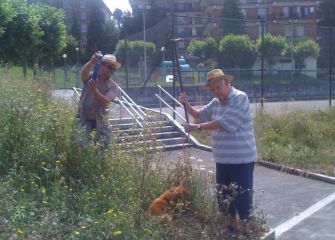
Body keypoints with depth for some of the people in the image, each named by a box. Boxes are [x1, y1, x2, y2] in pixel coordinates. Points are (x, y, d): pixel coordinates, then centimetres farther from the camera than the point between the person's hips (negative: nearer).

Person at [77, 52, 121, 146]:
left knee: (105, 144, 4)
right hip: (84, 119, -1)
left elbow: (105, 101, -21)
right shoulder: (90, 77, -3)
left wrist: (94, 90, -39)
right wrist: (91, 62, -50)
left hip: (100, 120, 1)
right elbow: (84, 72, -28)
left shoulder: (113, 86, -4)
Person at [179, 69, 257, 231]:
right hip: (222, 158, 8)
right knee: (224, 193, 16)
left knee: (242, 194, -3)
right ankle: (232, 223, 33)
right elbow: (200, 115, 23)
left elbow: (224, 123, -22)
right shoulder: (215, 102, 9)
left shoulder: (240, 98, -15)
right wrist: (187, 104, 4)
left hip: (241, 158, -8)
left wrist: (197, 127, -18)